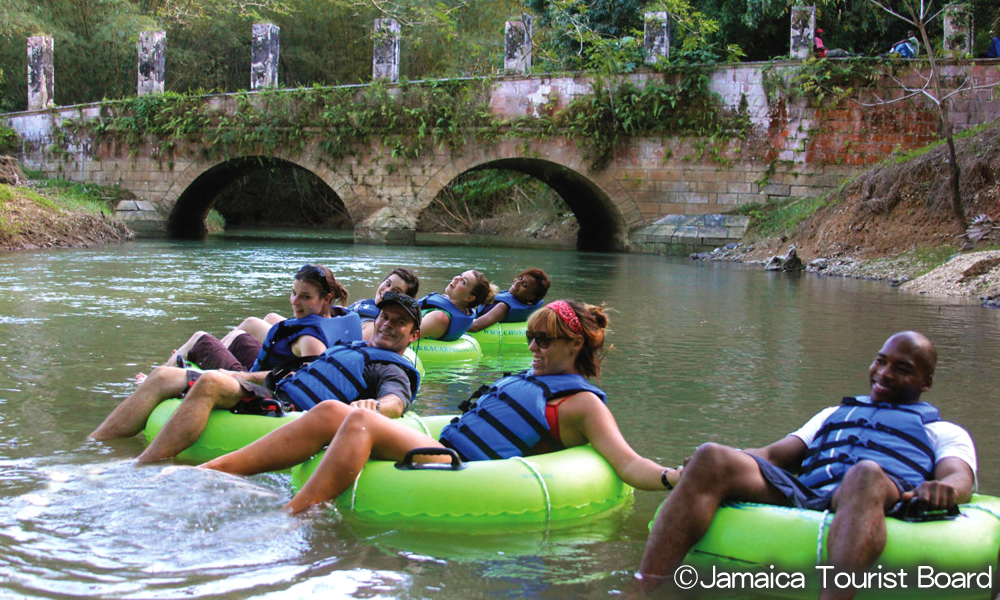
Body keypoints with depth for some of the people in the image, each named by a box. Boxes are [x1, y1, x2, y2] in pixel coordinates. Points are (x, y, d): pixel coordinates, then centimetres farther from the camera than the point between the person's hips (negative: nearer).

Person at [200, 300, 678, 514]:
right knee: (331, 413, -7)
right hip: (442, 449, 9)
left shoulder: (583, 403, 0)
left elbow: (627, 463, -12)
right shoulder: (527, 379, 26)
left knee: (358, 423, -27)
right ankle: (207, 474, -13)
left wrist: (673, 477, -33)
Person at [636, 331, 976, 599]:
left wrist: (945, 488, -20)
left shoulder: (944, 432, 30)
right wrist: (727, 462, 7)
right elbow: (774, 455, 29)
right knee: (712, 459, -23)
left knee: (866, 474, -40)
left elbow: (959, 477, 7)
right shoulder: (835, 415, 42)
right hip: (802, 493, 3)